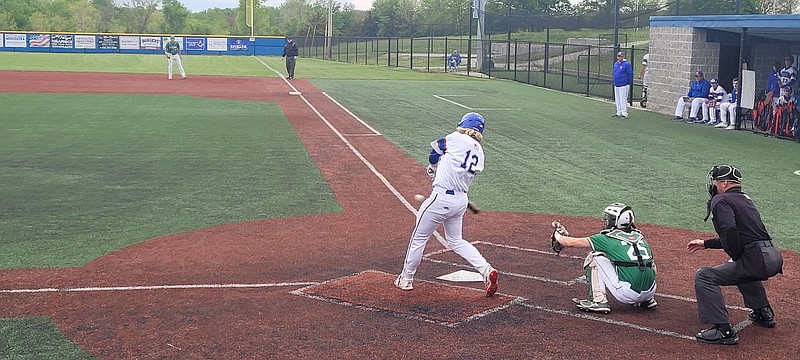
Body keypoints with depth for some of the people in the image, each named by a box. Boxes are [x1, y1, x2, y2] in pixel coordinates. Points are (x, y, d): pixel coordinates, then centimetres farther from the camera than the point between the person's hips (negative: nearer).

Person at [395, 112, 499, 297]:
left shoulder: (457, 139, -10)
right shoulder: (479, 153, 9)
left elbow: (437, 146, 7)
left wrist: (433, 167, 25)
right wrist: (438, 172, 23)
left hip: (442, 198, -7)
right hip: (461, 200, 7)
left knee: (419, 238, 10)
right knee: (455, 241, 23)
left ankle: (406, 279, 22)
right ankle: (487, 270, 8)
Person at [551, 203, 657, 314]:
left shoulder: (608, 238, -2)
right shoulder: (638, 236, 13)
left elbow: (571, 243, 4)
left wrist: (558, 236, 27)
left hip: (627, 294, -6)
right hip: (650, 291, 6)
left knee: (594, 257, 6)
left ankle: (598, 301, 1)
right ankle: (648, 300, 24)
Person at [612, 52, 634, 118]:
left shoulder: (626, 64, -9)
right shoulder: (615, 64, 14)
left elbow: (630, 74, -10)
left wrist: (629, 83, -10)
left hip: (623, 85, -8)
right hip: (616, 85, 8)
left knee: (623, 100, -7)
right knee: (617, 100, 11)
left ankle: (624, 114, -2)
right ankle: (619, 113, 19)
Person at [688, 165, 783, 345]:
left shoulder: (721, 200, -4)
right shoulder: (744, 199, 24)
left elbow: (730, 232, -21)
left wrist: (735, 257, -6)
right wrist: (706, 244, 35)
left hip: (758, 260, -10)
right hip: (774, 257, 10)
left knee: (704, 276, -8)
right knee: (741, 268, 40)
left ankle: (723, 330, -15)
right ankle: (764, 313, 42)